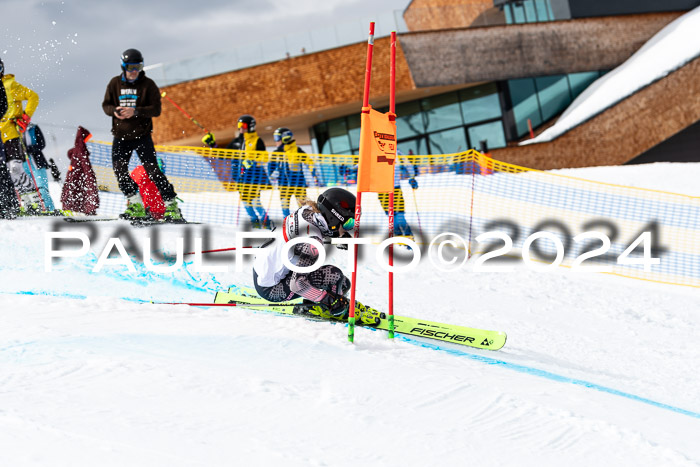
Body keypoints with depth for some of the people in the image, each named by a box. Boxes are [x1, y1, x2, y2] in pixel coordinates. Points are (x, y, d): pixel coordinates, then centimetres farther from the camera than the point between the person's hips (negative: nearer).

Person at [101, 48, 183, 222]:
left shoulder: (148, 84, -4)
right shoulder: (115, 83, 5)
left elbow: (156, 109, -10)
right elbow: (106, 105, 9)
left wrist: (135, 111, -24)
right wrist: (115, 111, -15)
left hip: (142, 135, -4)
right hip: (121, 136, 4)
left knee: (152, 170, -9)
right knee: (119, 168, -6)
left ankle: (172, 206, -4)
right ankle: (136, 206, 4)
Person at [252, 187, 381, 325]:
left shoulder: (307, 210, -6)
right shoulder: (313, 242, -29)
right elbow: (297, 283, -30)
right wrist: (328, 300, -23)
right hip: (270, 289, -9)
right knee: (334, 275, -18)